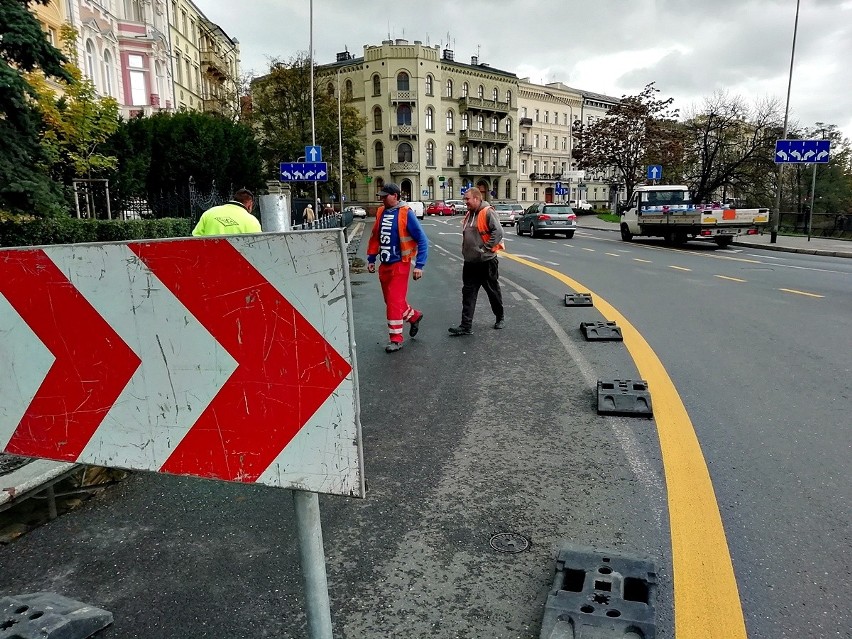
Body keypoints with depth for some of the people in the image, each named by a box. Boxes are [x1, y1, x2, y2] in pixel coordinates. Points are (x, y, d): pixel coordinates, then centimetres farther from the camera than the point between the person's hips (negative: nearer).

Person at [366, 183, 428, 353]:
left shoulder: (405, 214, -13)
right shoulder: (381, 213, 5)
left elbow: (422, 240, -12)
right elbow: (375, 237, 15)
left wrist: (419, 265, -15)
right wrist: (371, 259, 13)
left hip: (399, 264, -6)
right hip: (384, 264, 7)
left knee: (394, 301, -5)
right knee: (391, 300, 15)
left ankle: (396, 339, 7)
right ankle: (414, 316, 39)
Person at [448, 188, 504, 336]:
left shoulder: (488, 212, -13)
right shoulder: (469, 214, 12)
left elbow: (498, 232, -22)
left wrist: (486, 248, -19)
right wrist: (466, 251, 13)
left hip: (486, 261, -7)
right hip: (470, 262, 7)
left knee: (493, 292, 10)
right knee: (468, 294, 3)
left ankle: (500, 318, 29)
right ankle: (466, 326, 3)